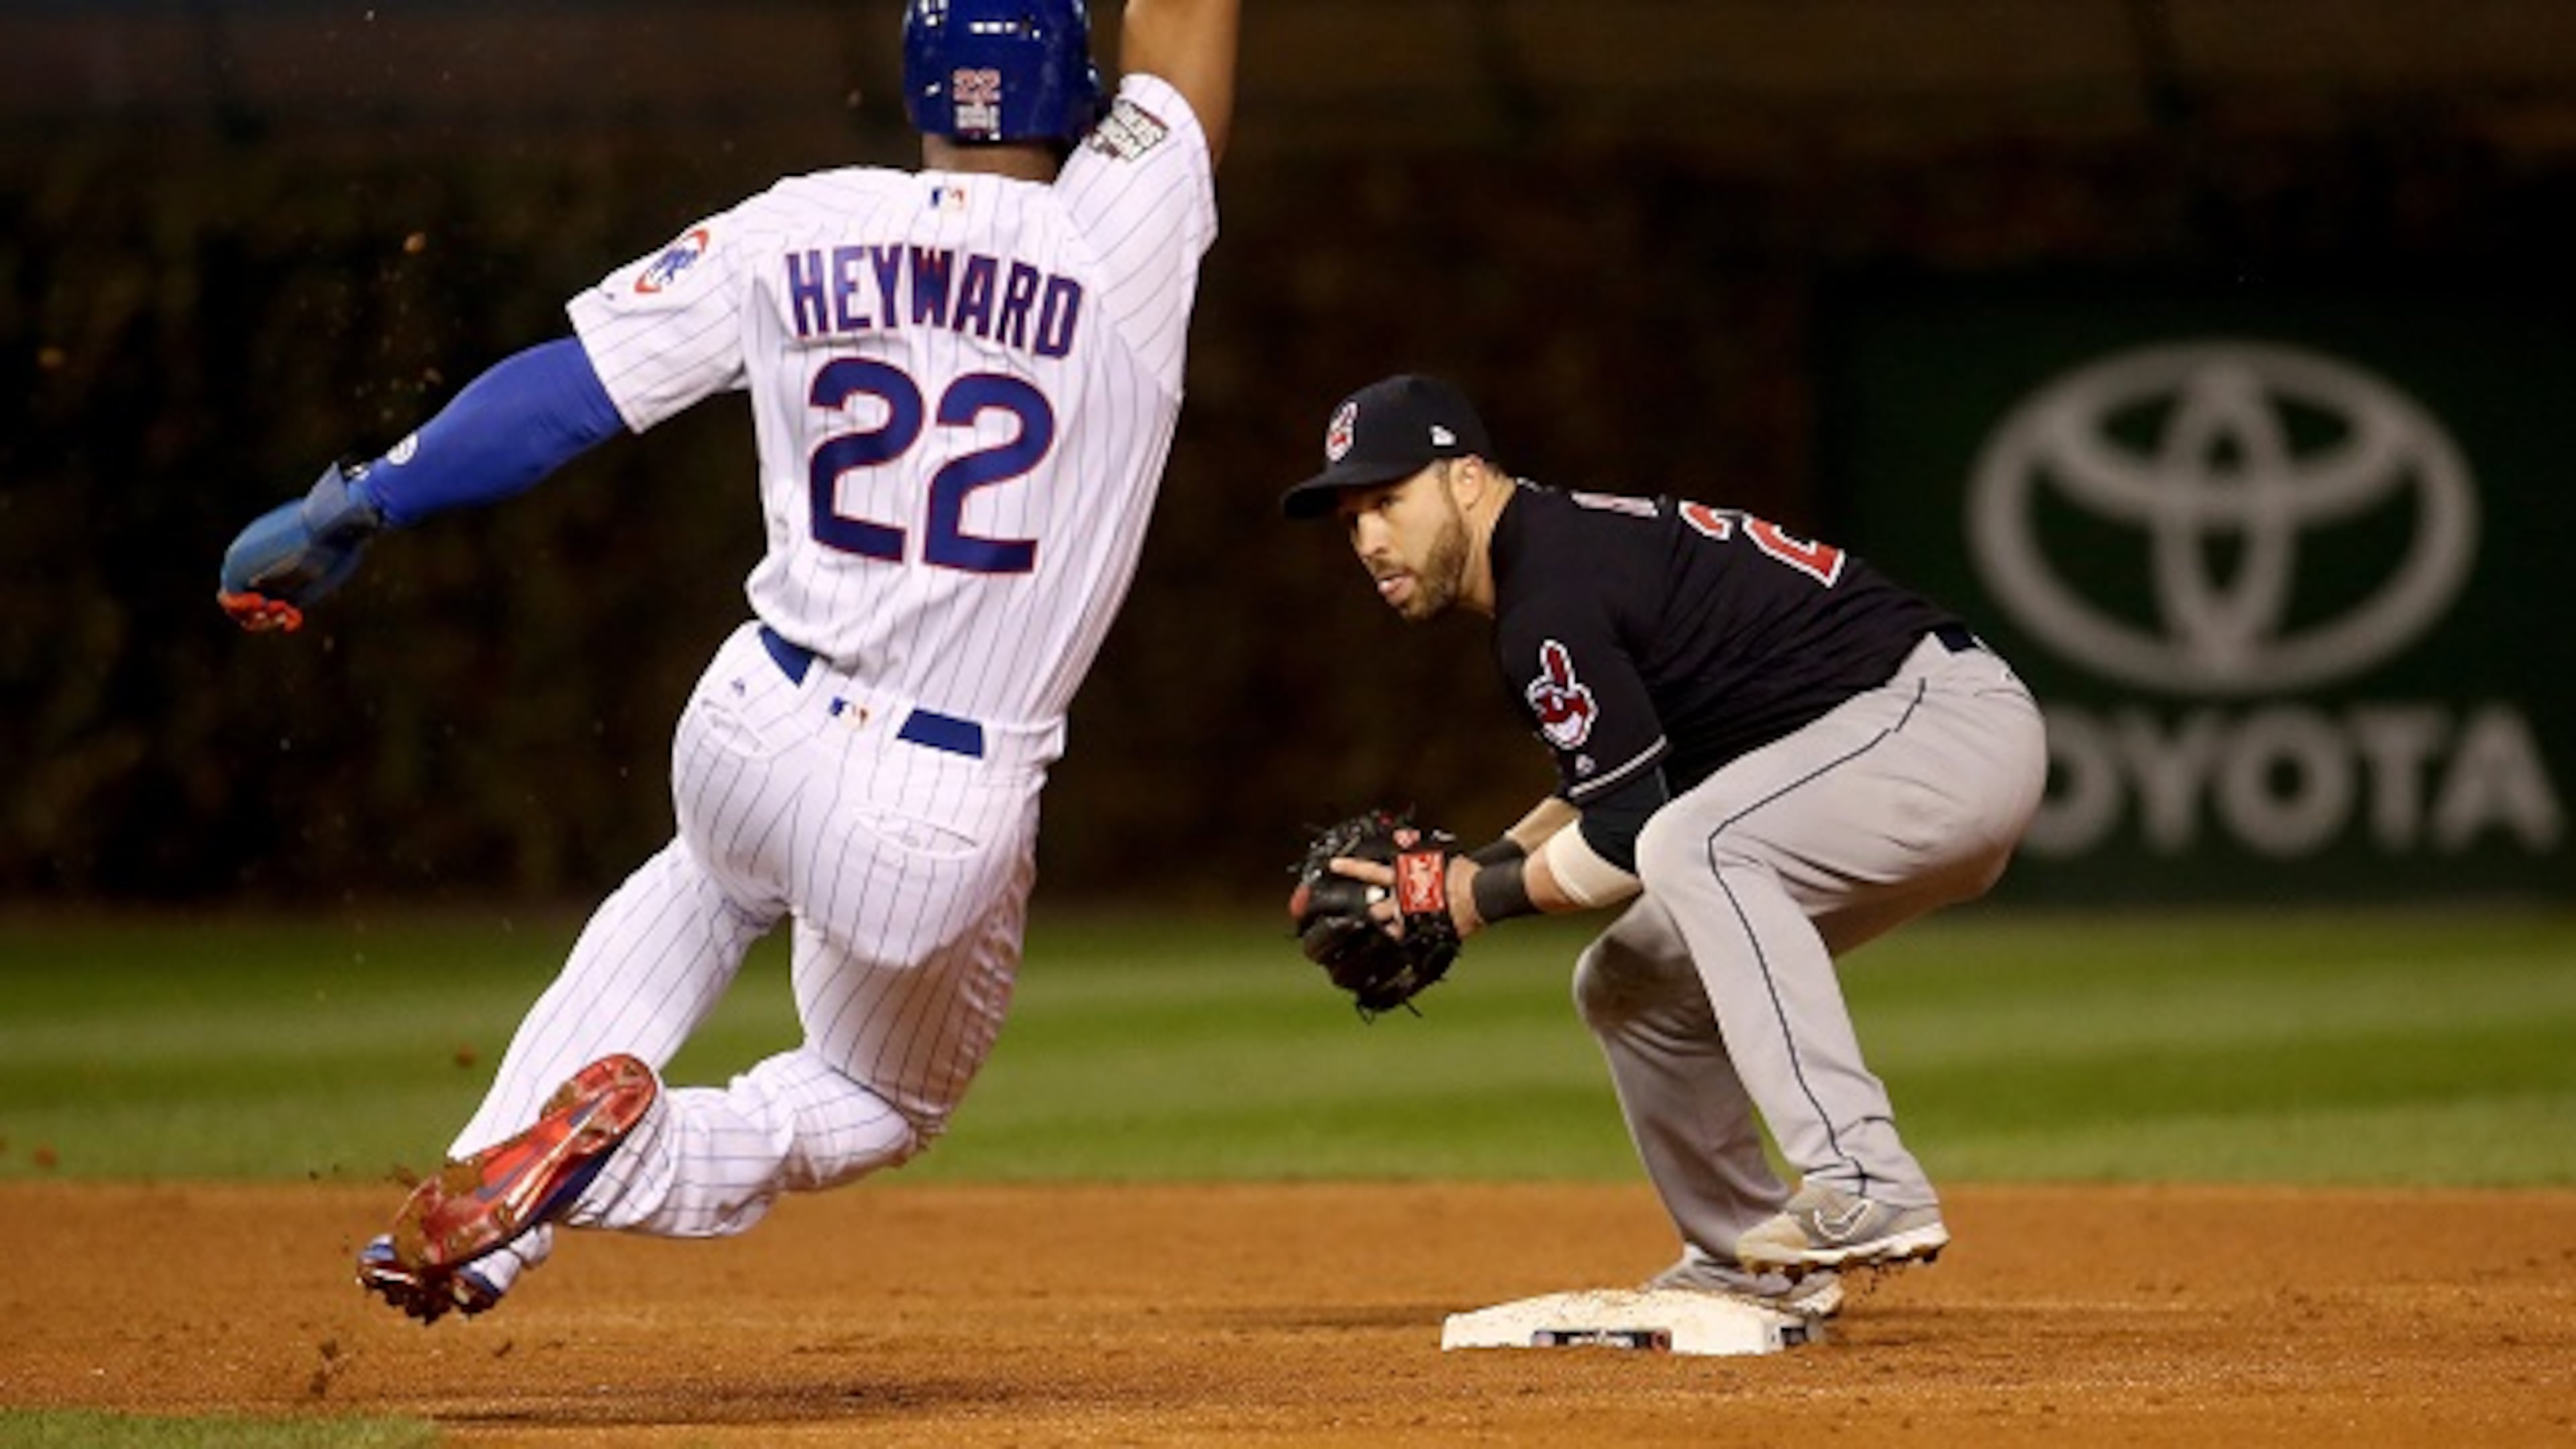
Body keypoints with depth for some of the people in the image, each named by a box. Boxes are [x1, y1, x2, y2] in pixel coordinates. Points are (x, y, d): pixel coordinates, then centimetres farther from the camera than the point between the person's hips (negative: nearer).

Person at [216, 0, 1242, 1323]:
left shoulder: (798, 233, -4)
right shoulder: (1128, 241, -10)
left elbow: (563, 385, -1)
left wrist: (350, 511, 9)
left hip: (756, 737, 3)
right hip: (946, 836, -3)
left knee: (704, 887, 39)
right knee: (880, 1108, 26)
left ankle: (492, 1179, 19)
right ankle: (604, 1164, -6)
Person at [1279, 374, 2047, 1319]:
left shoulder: (1550, 596, -17)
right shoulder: (1570, 542, 14)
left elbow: (1633, 832, -19)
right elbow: (1615, 781, 23)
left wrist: (1482, 898, -5)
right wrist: (1469, 869, 11)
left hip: (1944, 719, -11)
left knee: (1692, 851, -33)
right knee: (1628, 984, 15)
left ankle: (1865, 1186, -37)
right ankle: (1744, 1267, 21)